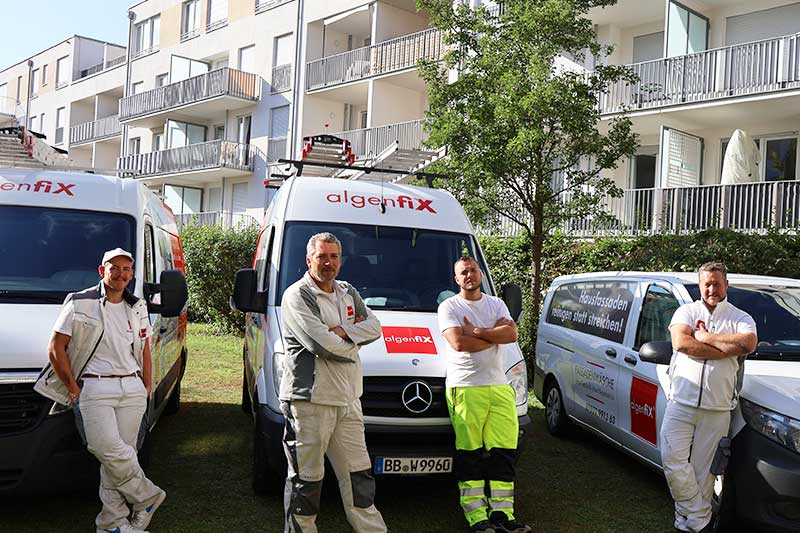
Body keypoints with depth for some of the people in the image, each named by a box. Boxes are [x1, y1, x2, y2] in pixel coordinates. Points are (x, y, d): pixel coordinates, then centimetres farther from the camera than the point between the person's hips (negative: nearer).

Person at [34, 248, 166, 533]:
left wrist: (146, 387, 13)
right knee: (110, 451, -17)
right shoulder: (79, 304, 1)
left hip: (132, 390, 4)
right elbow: (56, 349, 0)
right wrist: (74, 390, -4)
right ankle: (147, 496, 5)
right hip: (94, 388, -4)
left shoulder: (137, 308, 15)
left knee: (121, 454, 3)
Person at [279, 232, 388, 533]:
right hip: (309, 400, -7)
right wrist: (353, 340, -2)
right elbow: (321, 343, -19)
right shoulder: (297, 297, -8)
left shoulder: (348, 293, 17)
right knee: (306, 478, 3)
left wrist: (342, 332, -11)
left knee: (358, 474, 14)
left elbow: (374, 327, 6)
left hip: (348, 400, 7)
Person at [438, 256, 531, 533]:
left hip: (500, 387, 5)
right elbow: (458, 342, -13)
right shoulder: (449, 306, 3)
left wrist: (476, 332, -9)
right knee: (470, 454, -4)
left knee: (504, 452, 2)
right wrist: (494, 337, -4)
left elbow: (512, 334, -1)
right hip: (465, 388, -4)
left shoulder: (496, 304, 16)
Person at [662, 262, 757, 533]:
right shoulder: (686, 311, 9)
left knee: (703, 469, 3)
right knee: (673, 460, -8)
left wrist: (705, 337, -9)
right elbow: (681, 343, -11)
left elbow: (748, 344, -14)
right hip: (681, 401, 0)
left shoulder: (741, 318, 10)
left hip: (717, 408, 0)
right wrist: (728, 349, -9)